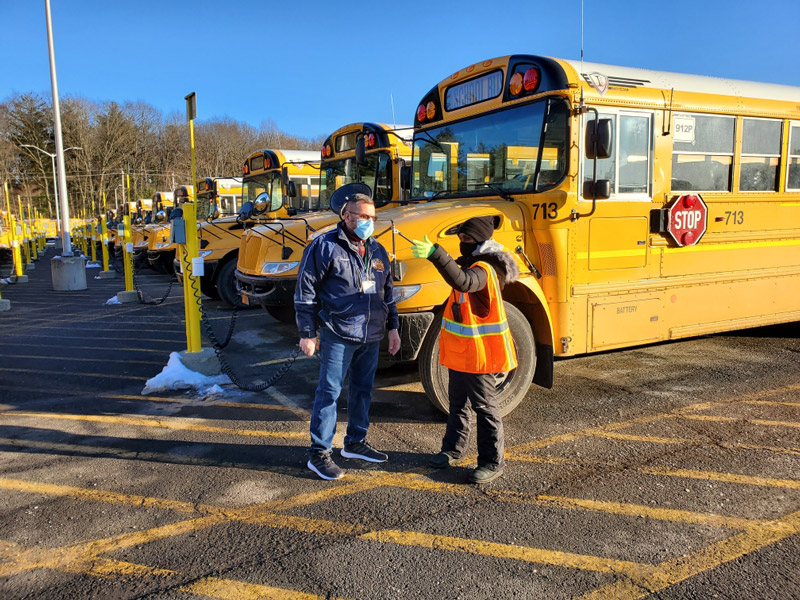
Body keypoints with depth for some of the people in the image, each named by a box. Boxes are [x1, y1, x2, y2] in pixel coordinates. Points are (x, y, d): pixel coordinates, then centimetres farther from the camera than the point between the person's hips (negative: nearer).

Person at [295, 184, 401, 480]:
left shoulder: (377, 250, 12)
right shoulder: (325, 246, -8)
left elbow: (387, 293, 20)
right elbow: (305, 291, -8)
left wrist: (393, 327, 15)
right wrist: (307, 333, -9)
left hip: (371, 337, 7)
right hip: (338, 335, -6)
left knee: (363, 389, 15)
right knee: (329, 391, -2)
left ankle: (355, 442, 31)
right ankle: (319, 454, 8)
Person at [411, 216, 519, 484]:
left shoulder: (484, 269, -23)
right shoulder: (470, 263, 10)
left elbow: (463, 282, -45)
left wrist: (436, 254, -53)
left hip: (478, 352, -10)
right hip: (459, 350, 10)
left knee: (484, 406, 2)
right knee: (457, 401, 20)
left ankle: (493, 461, 15)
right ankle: (454, 447, 36)